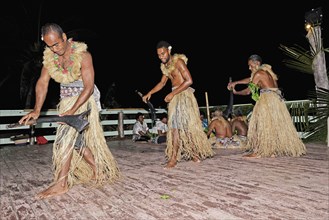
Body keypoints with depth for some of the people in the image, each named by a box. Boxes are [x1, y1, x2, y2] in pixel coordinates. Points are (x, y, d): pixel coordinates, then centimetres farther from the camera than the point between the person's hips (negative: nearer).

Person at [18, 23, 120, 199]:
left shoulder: (82, 55, -19)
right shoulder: (49, 55, -2)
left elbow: (89, 87, -22)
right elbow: (42, 82, -4)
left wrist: (73, 110, -30)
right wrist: (37, 110, -14)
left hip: (85, 99, -6)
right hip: (66, 100, 7)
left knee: (66, 137, -15)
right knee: (77, 139, 7)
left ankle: (61, 184, -7)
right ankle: (98, 170, 21)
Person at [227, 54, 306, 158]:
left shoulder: (259, 73, -9)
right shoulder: (266, 71, 18)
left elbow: (248, 91, -6)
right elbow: (250, 80, 26)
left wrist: (236, 92, 10)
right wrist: (235, 82, 24)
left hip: (268, 100, -9)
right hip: (276, 99, 9)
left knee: (262, 124, -6)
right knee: (279, 125, 11)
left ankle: (258, 152, -5)